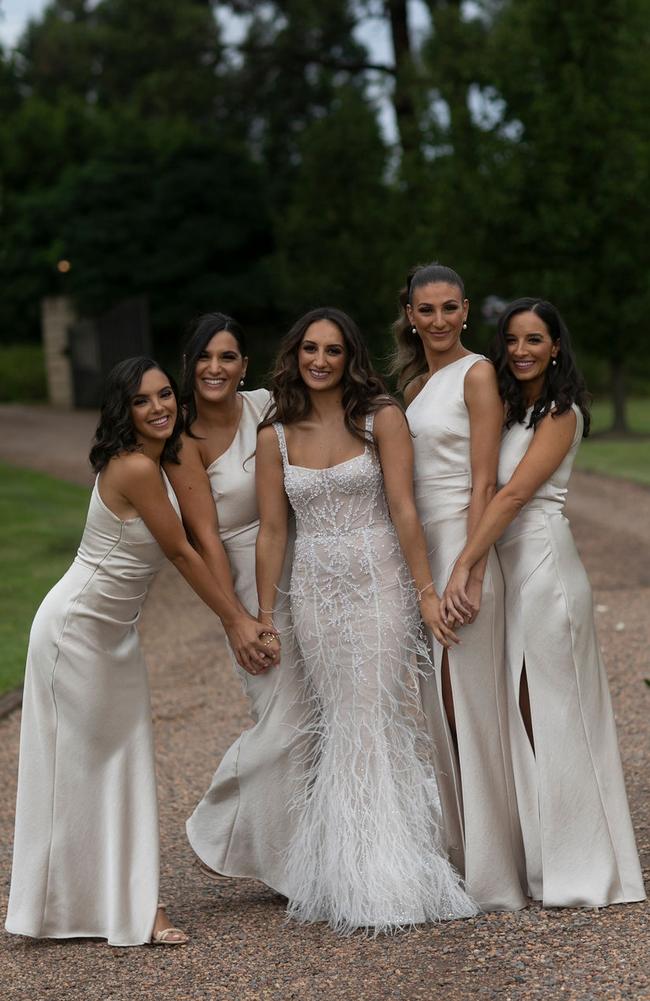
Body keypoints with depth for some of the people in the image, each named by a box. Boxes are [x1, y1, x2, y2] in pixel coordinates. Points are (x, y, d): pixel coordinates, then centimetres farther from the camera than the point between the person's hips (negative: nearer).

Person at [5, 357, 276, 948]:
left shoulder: (158, 462, 5)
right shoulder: (135, 468, -22)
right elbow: (180, 552, -17)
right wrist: (234, 620, -8)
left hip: (115, 633, 9)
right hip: (76, 628, -9)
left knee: (125, 762, 8)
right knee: (77, 765, 0)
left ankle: (134, 904, 13)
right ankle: (66, 906, 11)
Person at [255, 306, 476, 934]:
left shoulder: (381, 418, -2)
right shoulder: (276, 435, 5)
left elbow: (403, 509, -7)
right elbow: (272, 529, 6)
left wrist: (426, 590, -10)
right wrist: (264, 616, 5)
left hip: (378, 584, -3)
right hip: (314, 592, 3)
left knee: (376, 723, -5)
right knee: (332, 727, 4)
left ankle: (388, 880, 1)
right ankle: (341, 877, 11)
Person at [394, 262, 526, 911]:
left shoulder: (476, 374, -7)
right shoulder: (413, 381, 16)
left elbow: (483, 483, -12)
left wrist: (470, 573, -18)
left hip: (462, 545, -7)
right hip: (417, 550, 8)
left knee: (471, 706, -5)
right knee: (433, 710, 9)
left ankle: (492, 878, 1)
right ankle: (450, 859, 18)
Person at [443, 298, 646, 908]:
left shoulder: (560, 413, -9)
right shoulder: (510, 408, 16)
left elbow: (513, 495, -18)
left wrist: (462, 569, -24)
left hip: (544, 565, -8)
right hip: (509, 567, 8)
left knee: (550, 714, -4)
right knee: (522, 715, 10)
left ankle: (576, 870, 4)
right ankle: (537, 860, 17)